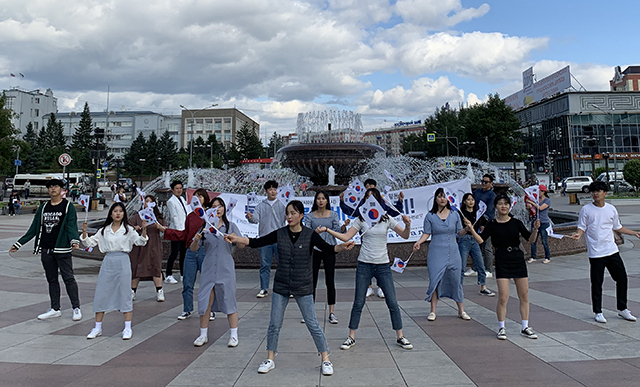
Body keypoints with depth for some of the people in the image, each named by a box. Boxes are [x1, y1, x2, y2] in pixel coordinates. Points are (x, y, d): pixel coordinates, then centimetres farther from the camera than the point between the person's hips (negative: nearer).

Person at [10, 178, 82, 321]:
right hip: (45, 250, 5)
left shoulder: (68, 206, -2)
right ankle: (55, 309, 21)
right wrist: (19, 243, 14)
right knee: (52, 280, 12)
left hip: (62, 250, -5)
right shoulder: (43, 207, 13)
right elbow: (34, 228, 16)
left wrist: (74, 240, -28)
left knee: (68, 278, -3)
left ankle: (76, 309, 5)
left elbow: (72, 226, -10)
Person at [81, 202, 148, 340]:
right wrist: (84, 232, -3)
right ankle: (97, 328, 19)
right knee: (101, 295, 5)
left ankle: (128, 328, 8)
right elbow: (90, 242, 13)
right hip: (108, 262, 3)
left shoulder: (128, 229, 4)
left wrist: (144, 229, -19)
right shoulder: (104, 230, 11)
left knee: (125, 294, 0)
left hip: (123, 262, -3)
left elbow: (140, 242, -4)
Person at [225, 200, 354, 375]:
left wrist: (342, 247, -39)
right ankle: (270, 360, 27)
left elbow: (327, 248, -20)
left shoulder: (310, 235, -8)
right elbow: (256, 242, -4)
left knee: (312, 324, 2)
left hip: (303, 288, -2)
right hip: (281, 287, 3)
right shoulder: (279, 234, -2)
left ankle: (326, 360, 17)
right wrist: (236, 239, -17)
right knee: (274, 325, 9)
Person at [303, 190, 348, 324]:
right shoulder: (310, 216, 5)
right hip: (314, 249, 0)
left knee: (330, 281, 1)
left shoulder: (333, 215, 6)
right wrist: (314, 232, -23)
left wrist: (344, 226, -20)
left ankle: (332, 313, 7)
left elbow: (338, 231, -1)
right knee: (312, 280, 3)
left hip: (329, 249, 0)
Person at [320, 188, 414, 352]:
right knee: (358, 303, 4)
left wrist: (407, 225, -16)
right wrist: (327, 230, -10)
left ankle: (400, 337, 19)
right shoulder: (361, 219, 2)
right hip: (364, 265, 0)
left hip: (383, 266, 0)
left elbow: (405, 236, 4)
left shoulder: (387, 219, 2)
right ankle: (351, 338, 17)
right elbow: (346, 237, -1)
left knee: (392, 303, 3)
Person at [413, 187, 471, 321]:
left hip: (453, 253, 2)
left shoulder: (454, 215, 6)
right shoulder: (430, 216, 2)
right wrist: (419, 242, -16)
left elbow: (459, 232, 9)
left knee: (456, 281, 5)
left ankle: (461, 311, 20)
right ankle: (433, 311, 8)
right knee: (435, 281, -3)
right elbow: (426, 234, 0)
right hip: (436, 253, -1)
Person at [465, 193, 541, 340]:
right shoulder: (492, 225, -1)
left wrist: (535, 229, -15)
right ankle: (501, 328, 11)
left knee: (524, 296, 8)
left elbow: (530, 239, 3)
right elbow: (480, 240, -11)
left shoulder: (516, 223, 4)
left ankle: (525, 328, 23)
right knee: (503, 297, -6)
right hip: (502, 262, -3)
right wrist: (471, 229, -25)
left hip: (518, 260, 3)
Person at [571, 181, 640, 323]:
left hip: (612, 251, 4)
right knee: (597, 283, 1)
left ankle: (622, 309, 27)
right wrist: (578, 234, -23)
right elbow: (582, 227, -3)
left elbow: (618, 227, 20)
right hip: (595, 253, -4)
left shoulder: (611, 209, 8)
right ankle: (598, 312, 14)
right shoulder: (586, 210, -3)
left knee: (622, 278, 9)